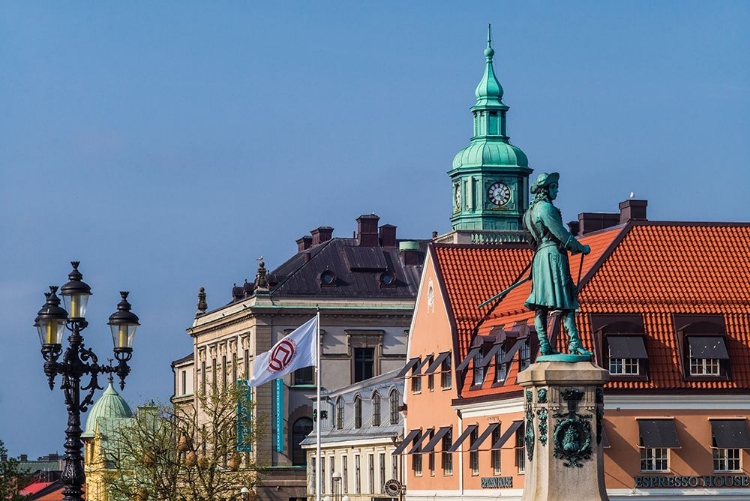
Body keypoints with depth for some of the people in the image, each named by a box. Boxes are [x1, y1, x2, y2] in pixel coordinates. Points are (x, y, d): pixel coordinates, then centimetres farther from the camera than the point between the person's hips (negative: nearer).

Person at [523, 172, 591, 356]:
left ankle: (544, 345, 0)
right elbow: (560, 232, -10)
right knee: (565, 302, -12)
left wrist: (570, 246, 28)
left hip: (539, 256, 10)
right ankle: (574, 343, -18)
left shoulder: (532, 210, 20)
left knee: (541, 305, 3)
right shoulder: (546, 207, -9)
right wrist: (580, 247, 1)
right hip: (553, 254, -10)